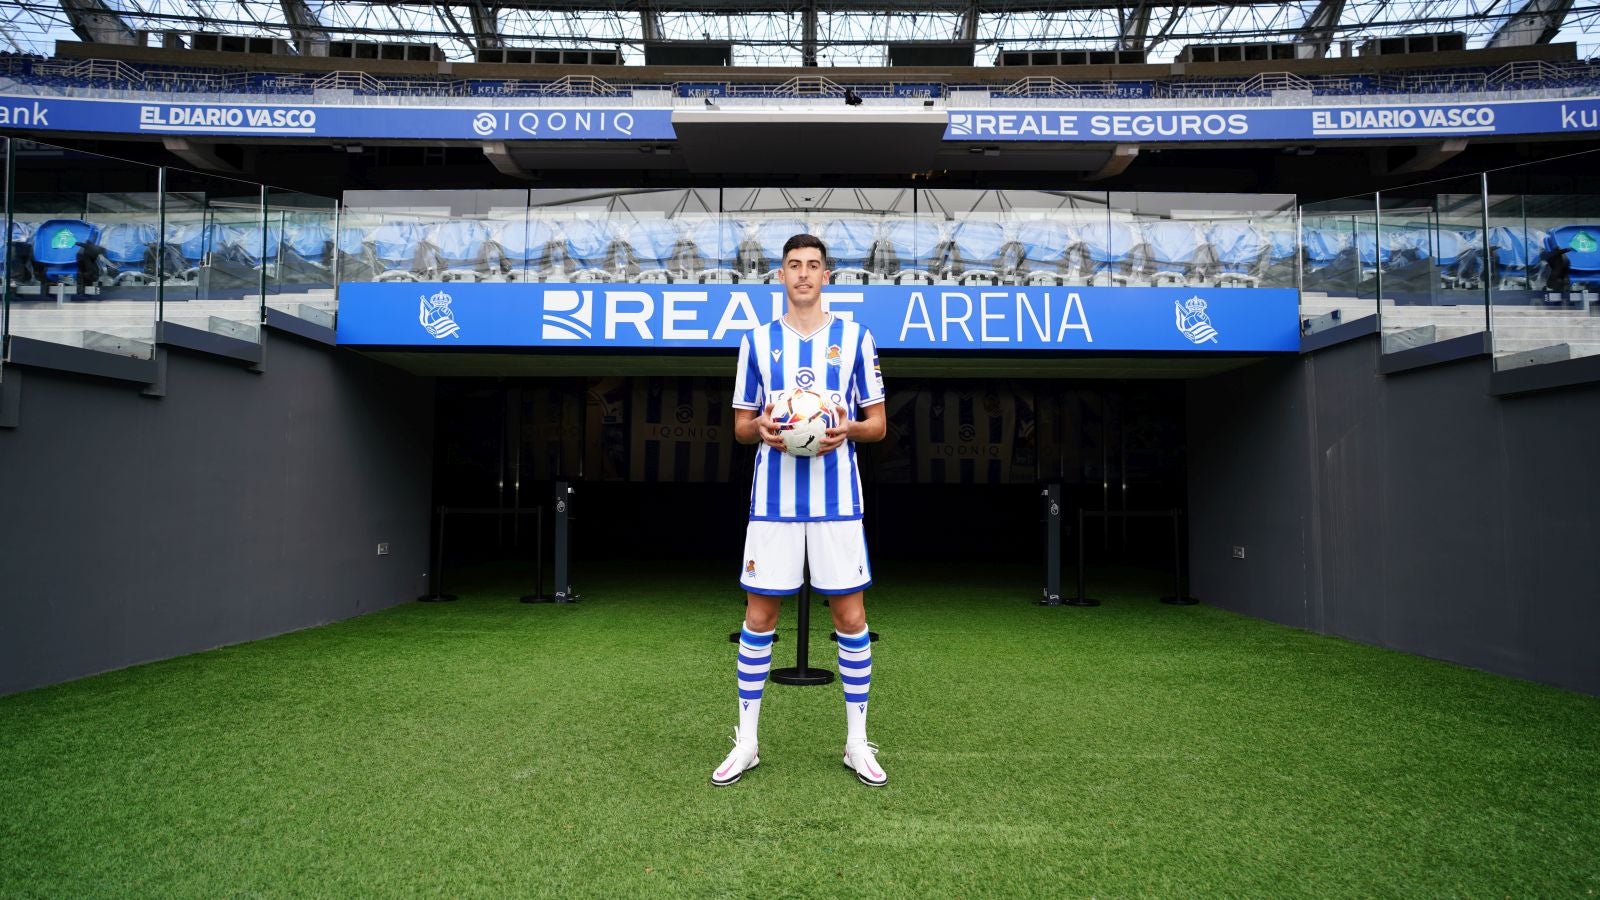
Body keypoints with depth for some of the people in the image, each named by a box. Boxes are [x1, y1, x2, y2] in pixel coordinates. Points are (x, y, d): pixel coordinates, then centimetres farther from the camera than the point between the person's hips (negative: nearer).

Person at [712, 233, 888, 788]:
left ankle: (857, 741, 18)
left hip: (837, 500, 0)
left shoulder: (855, 338, 5)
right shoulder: (757, 341, 8)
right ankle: (746, 741, 18)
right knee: (759, 615, 4)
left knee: (850, 616, 2)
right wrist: (761, 428, -12)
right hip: (773, 498, 1)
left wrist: (849, 429, -15)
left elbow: (878, 423, 7)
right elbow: (741, 426, 11)